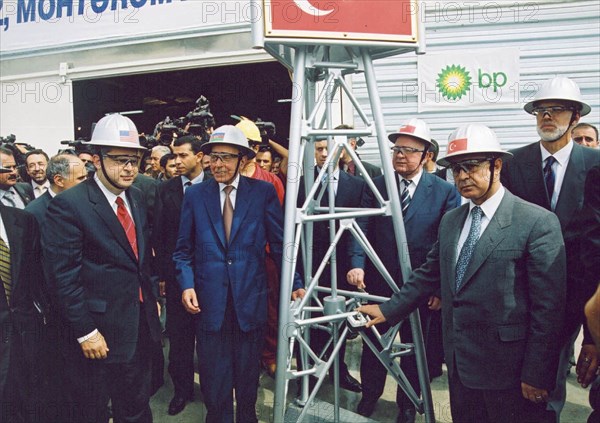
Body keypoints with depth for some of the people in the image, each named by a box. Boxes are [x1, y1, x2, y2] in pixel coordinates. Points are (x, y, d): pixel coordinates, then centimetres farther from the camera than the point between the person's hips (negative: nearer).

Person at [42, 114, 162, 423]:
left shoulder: (137, 198, 6)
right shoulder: (67, 205, -17)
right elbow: (62, 276, -19)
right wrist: (85, 332, -18)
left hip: (140, 327, 6)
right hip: (98, 332, -6)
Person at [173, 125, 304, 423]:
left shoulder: (264, 192, -1)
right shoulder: (194, 195, 3)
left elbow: (280, 243, 1)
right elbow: (183, 250, 5)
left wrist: (294, 283, -6)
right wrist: (187, 284, -9)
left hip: (251, 302, 0)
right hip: (209, 304, 1)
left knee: (248, 378, 16)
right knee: (214, 382, 10)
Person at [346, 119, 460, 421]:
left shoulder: (445, 191, -5)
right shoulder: (375, 186, 0)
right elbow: (362, 229, -6)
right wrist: (357, 264, -22)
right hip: (379, 284, 2)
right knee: (373, 343, 16)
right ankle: (369, 395, 39)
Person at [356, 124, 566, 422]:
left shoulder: (538, 223, -14)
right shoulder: (450, 221, 8)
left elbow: (548, 306, -15)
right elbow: (430, 273, 15)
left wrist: (537, 375, -14)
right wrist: (388, 309, 8)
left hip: (507, 369, -6)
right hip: (459, 364, 6)